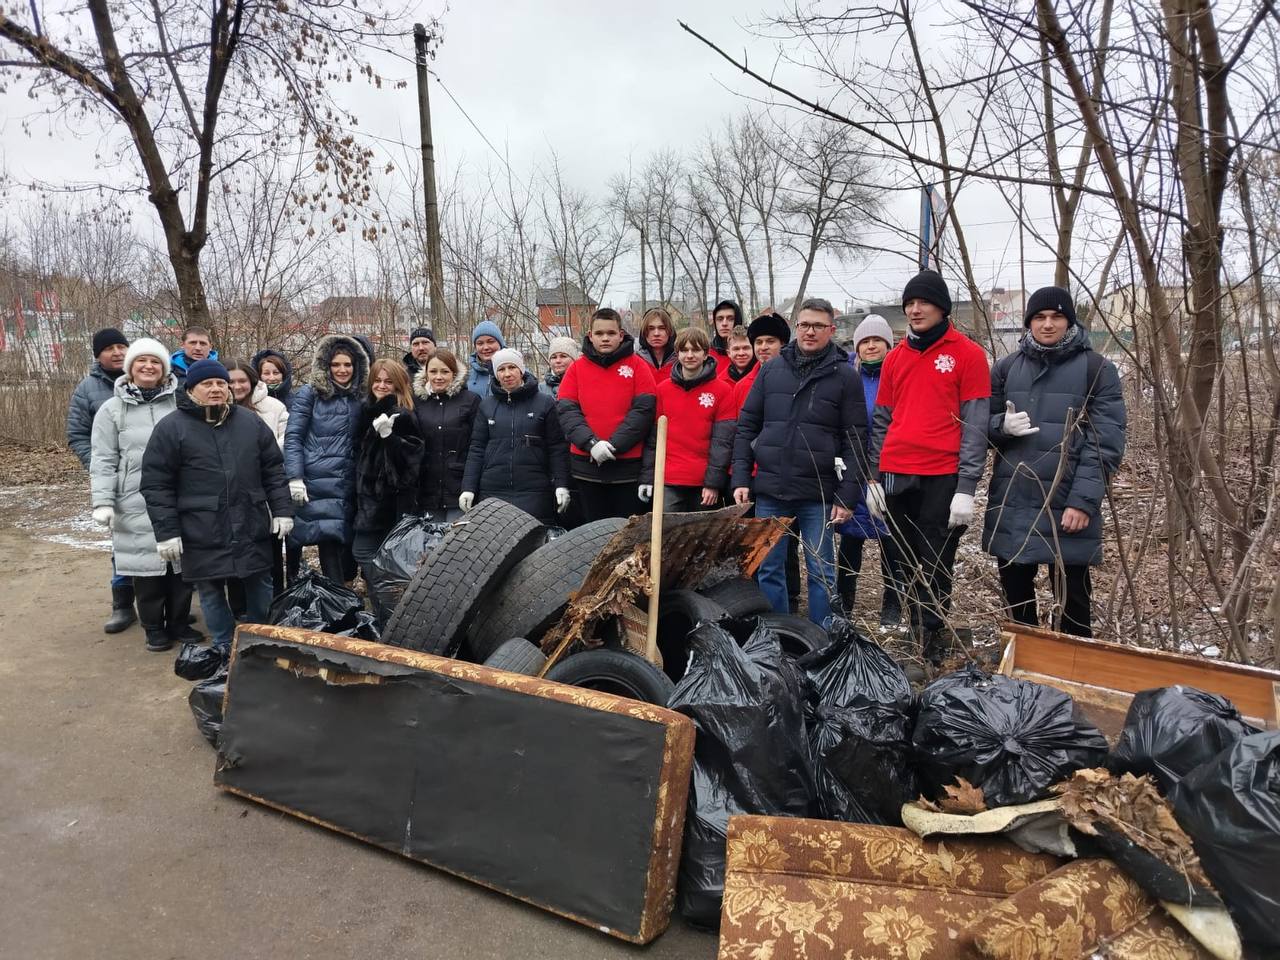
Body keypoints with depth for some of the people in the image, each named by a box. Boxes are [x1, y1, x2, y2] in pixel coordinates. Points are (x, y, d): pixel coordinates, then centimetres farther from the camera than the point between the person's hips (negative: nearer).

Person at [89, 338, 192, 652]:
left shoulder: (180, 403, 4)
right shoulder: (112, 409, 4)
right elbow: (103, 461, 2)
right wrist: (102, 501, -7)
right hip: (136, 504, -1)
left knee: (181, 562, 9)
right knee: (146, 565, 5)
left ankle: (179, 622, 25)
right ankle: (154, 628, 20)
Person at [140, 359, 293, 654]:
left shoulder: (251, 422, 7)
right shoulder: (170, 428, -4)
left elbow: (274, 470, 11)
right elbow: (156, 485, -5)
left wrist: (282, 510, 4)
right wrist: (166, 531, -9)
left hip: (252, 527, 3)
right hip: (203, 533, -3)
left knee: (261, 586, 13)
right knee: (212, 591, 8)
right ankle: (224, 648, 24)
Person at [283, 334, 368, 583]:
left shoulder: (358, 398, 14)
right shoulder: (310, 393, 2)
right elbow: (292, 436, -3)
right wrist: (295, 478, -11)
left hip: (346, 485, 4)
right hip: (315, 482, -4)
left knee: (337, 542, 3)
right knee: (329, 542, -6)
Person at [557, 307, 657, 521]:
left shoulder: (637, 366, 1)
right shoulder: (577, 368, 6)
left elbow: (644, 410, -8)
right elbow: (567, 411, -2)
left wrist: (614, 444, -16)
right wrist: (591, 443, -17)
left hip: (628, 464, -2)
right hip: (587, 465, 2)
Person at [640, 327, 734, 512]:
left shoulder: (722, 390, 1)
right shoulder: (662, 389, 7)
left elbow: (723, 440, -4)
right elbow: (652, 436, 7)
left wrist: (714, 482, -10)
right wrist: (647, 477, 1)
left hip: (705, 485, -1)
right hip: (668, 483, 1)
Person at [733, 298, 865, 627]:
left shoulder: (845, 375, 0)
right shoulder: (770, 370, 9)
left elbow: (854, 440, -3)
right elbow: (746, 426, 10)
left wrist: (848, 497, -10)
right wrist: (740, 479, 1)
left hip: (819, 494, -3)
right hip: (769, 491, 3)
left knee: (821, 572, 6)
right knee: (768, 570, 9)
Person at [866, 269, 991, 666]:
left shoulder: (968, 354, -1)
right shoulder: (895, 358, 13)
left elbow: (975, 424, -6)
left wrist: (966, 487, -12)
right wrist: (874, 478, 10)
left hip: (941, 479, -5)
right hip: (895, 478, 5)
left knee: (935, 568, 0)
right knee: (904, 565, 11)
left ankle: (931, 648, 10)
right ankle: (920, 638, 24)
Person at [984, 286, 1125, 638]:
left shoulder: (1097, 369, -1)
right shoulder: (1006, 367, 9)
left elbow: (1105, 442, -7)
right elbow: (983, 424, 13)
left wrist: (1084, 501, -16)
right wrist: (1003, 425, -11)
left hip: (1068, 505, -4)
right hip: (1011, 503, 4)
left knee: (1072, 596, 4)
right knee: (1015, 590, 15)